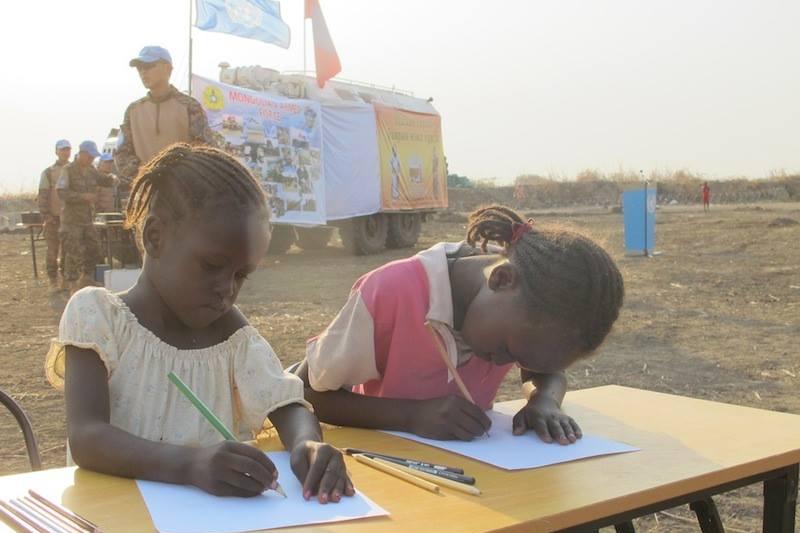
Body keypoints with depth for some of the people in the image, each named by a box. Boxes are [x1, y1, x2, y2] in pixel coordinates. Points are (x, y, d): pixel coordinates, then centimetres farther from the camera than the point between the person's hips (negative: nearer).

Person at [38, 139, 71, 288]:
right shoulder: (48, 172, 0)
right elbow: (42, 196, -4)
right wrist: (45, 215, -12)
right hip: (54, 217, -3)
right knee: (53, 249, 1)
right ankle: (53, 279, 8)